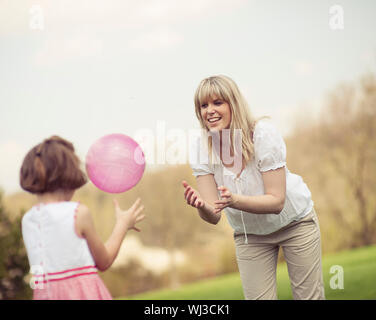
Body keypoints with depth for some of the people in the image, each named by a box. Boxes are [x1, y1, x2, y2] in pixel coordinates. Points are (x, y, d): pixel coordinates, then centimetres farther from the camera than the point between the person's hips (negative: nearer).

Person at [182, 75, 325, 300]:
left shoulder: (263, 134, -27)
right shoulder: (201, 150, -17)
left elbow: (276, 202, -29)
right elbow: (214, 216, -21)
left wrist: (234, 200, -46)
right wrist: (202, 206, -45)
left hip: (294, 221, -2)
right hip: (249, 234, 3)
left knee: (310, 297, 1)